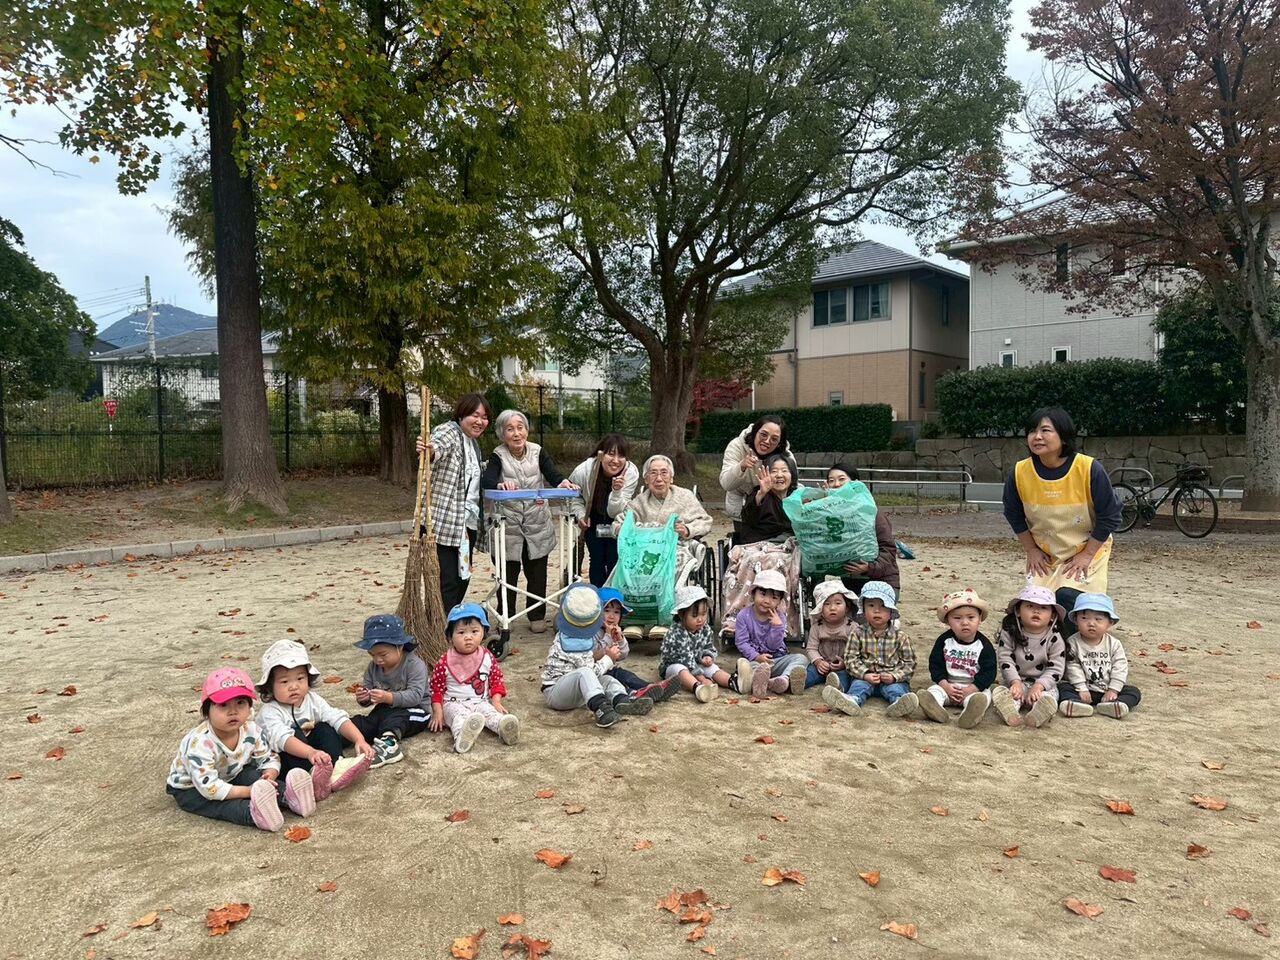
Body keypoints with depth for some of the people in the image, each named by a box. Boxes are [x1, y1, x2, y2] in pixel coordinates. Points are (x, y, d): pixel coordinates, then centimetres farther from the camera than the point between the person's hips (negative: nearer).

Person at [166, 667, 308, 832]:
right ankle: (252, 812, -56)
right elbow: (209, 787, -38)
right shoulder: (200, 742, -35)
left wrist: (269, 775, -30)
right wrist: (248, 791, -40)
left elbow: (269, 759, -6)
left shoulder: (252, 730, -17)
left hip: (230, 775, 6)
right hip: (190, 788, -6)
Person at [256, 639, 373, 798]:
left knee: (324, 729, -15)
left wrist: (360, 740, -33)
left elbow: (338, 718, -15)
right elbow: (281, 738, -40)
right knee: (295, 734, -30)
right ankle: (312, 776, -50)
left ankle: (337, 767, -31)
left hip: (307, 749, 5)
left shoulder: (312, 700, -5)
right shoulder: (270, 712, -21)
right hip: (278, 756, -5)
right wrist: (311, 752, -58)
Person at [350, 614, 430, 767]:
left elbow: (415, 696, -26)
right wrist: (363, 698, -19)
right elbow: (367, 694, 5)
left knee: (393, 717, -38)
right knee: (359, 723, -19)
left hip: (412, 712, -7)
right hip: (385, 711, 7)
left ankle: (388, 743, -60)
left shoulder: (415, 665, -15)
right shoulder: (373, 667, 4)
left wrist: (389, 697, -39)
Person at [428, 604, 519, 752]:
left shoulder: (487, 657, 3)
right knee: (459, 715, -35)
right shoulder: (445, 662, -4)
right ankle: (462, 737, -67)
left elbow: (496, 680, 10)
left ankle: (505, 729, -57)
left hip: (481, 702, 3)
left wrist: (496, 701, -4)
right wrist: (438, 712, -6)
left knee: (492, 712, -28)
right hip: (455, 703, -3)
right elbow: (436, 688, 2)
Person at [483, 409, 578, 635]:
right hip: (508, 524, -2)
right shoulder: (498, 456, -5)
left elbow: (553, 474, -11)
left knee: (537, 572, 9)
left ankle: (537, 616, 22)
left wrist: (563, 482, -35)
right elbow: (486, 480, -21)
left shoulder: (538, 452, 2)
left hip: (537, 524, 2)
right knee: (508, 572, 4)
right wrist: (500, 484, -45)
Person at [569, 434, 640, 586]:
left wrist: (617, 491, -44)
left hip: (617, 523, 0)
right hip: (592, 521, 0)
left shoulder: (631, 473, -30)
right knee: (597, 559, -3)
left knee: (615, 560, -4)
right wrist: (581, 515, -21)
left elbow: (614, 512, -26)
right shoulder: (582, 471, -30)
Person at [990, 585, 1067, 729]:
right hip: (1016, 680, 0)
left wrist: (1039, 686, -22)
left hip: (1043, 683, 0)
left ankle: (1041, 712, -61)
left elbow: (1056, 668, -8)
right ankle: (1010, 712, -60)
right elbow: (1005, 659, -7)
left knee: (1048, 696, -31)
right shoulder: (1009, 632, -2)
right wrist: (1015, 682, -21)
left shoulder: (1054, 639, -4)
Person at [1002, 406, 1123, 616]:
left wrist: (1087, 554, -13)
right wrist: (1031, 550, 0)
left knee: (1069, 598, -19)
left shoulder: (1089, 469, -24)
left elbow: (1109, 516, -14)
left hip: (1086, 551, -3)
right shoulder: (1019, 473, -16)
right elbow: (1014, 515, 2)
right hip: (1044, 555, 3)